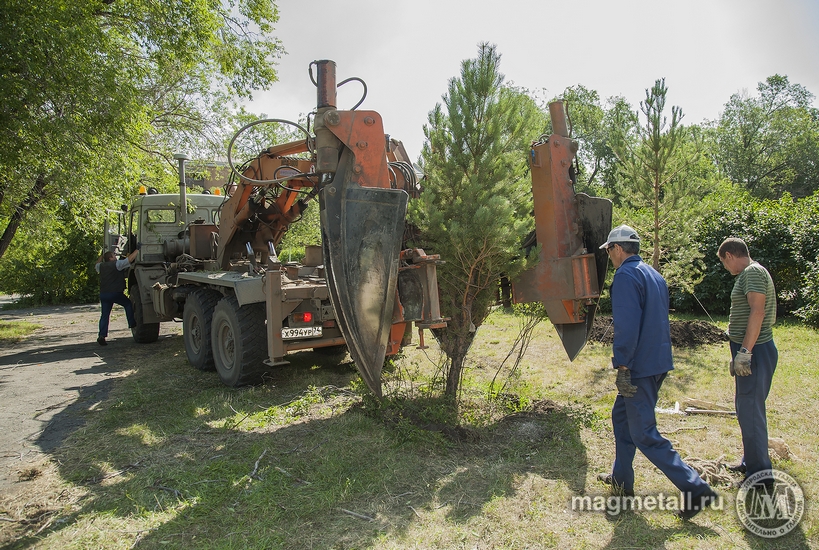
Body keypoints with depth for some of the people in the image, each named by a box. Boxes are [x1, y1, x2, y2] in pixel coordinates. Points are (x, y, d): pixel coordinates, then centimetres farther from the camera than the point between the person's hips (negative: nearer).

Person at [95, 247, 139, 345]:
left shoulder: (101, 266, 15)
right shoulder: (117, 264, -6)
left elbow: (96, 265, 39)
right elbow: (130, 259, -12)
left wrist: (102, 255, 46)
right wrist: (137, 249, -3)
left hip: (103, 294, 6)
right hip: (115, 293, -6)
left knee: (104, 315, 7)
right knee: (128, 304, 17)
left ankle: (101, 335, 0)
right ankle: (132, 323, 16)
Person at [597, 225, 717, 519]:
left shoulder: (626, 276, -15)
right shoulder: (653, 274, 15)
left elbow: (626, 326, -23)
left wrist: (622, 366, -19)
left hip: (640, 366, -10)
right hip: (658, 362, 10)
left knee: (644, 434, -4)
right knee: (622, 416, 21)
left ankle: (696, 490, -2)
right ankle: (622, 478, 31)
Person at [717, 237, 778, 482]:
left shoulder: (753, 272, -14)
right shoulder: (749, 274, 16)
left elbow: (757, 312, -24)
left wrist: (745, 351, -26)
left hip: (755, 351, -11)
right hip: (751, 351, 11)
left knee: (750, 409, -6)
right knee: (746, 406, 19)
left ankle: (760, 473, 3)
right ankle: (751, 461, 32)